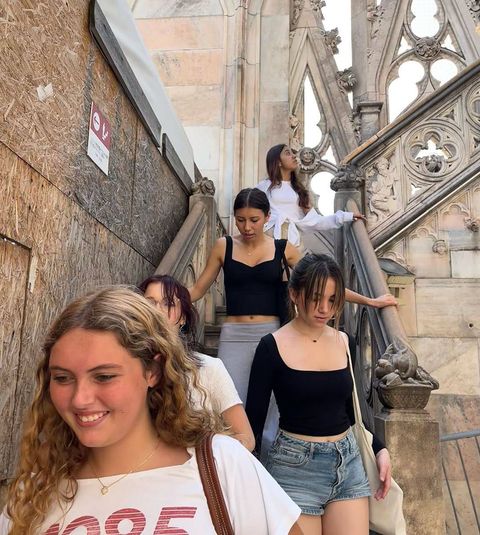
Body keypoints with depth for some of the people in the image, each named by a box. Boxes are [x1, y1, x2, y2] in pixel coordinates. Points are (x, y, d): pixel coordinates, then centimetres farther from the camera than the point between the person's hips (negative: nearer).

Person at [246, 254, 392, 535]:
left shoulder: (343, 341, 4)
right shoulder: (273, 347, -10)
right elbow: (254, 418, -6)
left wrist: (380, 448, 4)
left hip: (349, 461, 5)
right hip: (295, 467, -4)